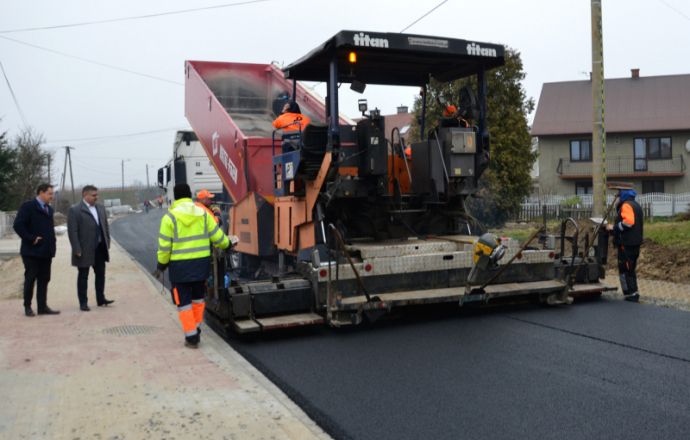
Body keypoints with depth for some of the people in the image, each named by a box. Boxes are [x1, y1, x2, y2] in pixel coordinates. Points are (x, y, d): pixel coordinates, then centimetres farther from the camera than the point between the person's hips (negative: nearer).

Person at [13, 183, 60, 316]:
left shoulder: (49, 209, 15)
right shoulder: (28, 206, -8)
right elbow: (18, 225, -15)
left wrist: (51, 243, 8)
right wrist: (31, 238, -16)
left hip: (46, 252, 7)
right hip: (32, 251, -7)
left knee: (44, 280, 9)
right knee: (30, 279, 3)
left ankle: (42, 307, 15)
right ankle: (27, 307, 14)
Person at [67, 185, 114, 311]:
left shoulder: (100, 208, 10)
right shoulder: (75, 210, -10)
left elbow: (106, 226, 15)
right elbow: (72, 232, -14)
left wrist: (107, 243, 9)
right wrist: (77, 250, -17)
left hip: (100, 248, 6)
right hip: (85, 250, -6)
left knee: (101, 274, 11)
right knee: (83, 277, 6)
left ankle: (101, 299, 21)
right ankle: (83, 302, 14)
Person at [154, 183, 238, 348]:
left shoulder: (170, 217, -8)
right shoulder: (203, 213, 1)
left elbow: (164, 246, -8)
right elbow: (217, 236, 5)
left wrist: (161, 266, 4)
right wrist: (228, 243, 24)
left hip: (180, 265, -4)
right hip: (202, 263, 4)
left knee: (183, 302, 7)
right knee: (198, 298, 22)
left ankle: (191, 337, 8)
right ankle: (196, 331, 31)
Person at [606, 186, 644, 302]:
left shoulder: (626, 205, -13)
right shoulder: (636, 206, 19)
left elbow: (628, 222, -26)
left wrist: (613, 227, -15)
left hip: (626, 244, -10)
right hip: (635, 243, 10)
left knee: (625, 270, -5)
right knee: (631, 269, 17)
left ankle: (630, 295, -4)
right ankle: (634, 293, 21)